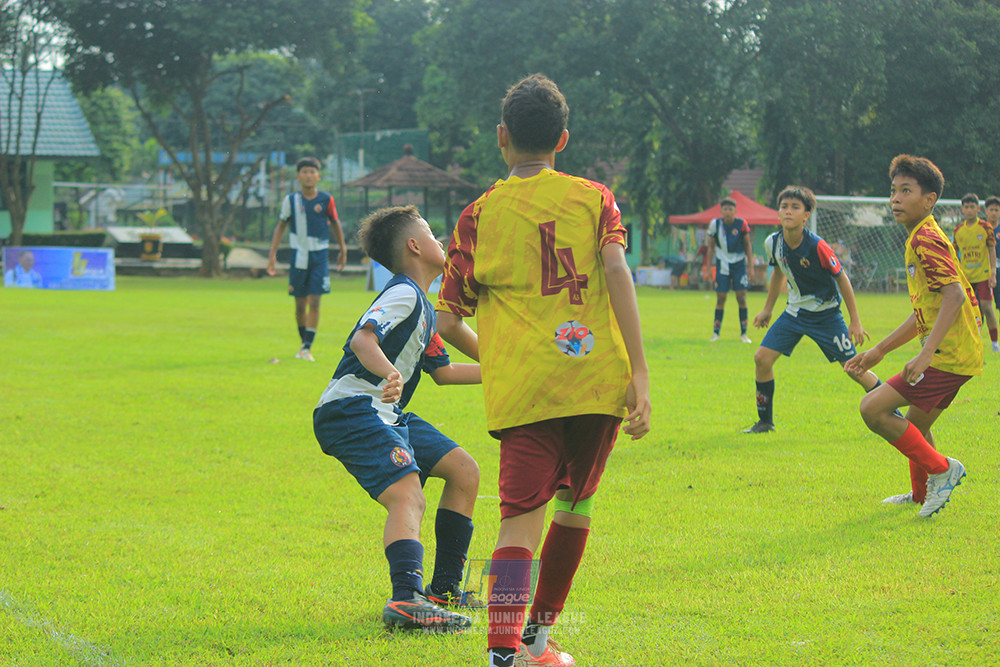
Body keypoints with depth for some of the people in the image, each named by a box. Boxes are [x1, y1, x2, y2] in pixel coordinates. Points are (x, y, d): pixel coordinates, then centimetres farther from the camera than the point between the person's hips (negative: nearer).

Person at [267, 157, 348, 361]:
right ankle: (303, 343, 26)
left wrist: (343, 250, 17)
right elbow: (281, 226, 8)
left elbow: (335, 223, 11)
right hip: (298, 256, 1)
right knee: (300, 304, 7)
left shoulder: (326, 199, -4)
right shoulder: (291, 200, -2)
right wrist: (273, 254, 4)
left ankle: (307, 348, -8)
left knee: (314, 302, -10)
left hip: (319, 256, -1)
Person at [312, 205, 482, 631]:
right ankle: (407, 600, -47)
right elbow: (362, 339, -28)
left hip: (385, 415, 11)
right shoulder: (403, 294, -10)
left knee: (463, 471, 13)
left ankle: (443, 590, 16)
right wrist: (390, 373, -47)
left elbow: (442, 371, 33)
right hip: (351, 409, -11)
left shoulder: (420, 305, 23)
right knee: (408, 496, -29)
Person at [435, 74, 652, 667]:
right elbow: (616, 270, -7)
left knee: (522, 518, -9)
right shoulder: (594, 197, 10)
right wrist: (639, 371, -9)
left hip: (524, 389, -1)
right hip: (598, 378, 2)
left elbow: (448, 319, 8)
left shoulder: (480, 215, 10)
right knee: (575, 506, 20)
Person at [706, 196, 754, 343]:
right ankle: (716, 332, 8)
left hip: (739, 264, 0)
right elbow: (711, 246, 5)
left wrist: (750, 265, -2)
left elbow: (747, 245, 2)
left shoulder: (742, 224, -7)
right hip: (722, 264, 0)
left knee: (741, 298, -4)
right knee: (720, 299, -1)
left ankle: (743, 333, 3)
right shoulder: (715, 224, -5)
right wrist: (709, 266, 2)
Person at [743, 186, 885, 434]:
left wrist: (855, 322, -10)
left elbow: (841, 278, -13)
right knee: (762, 357, -7)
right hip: (795, 311, 5)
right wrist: (767, 309, 20)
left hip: (826, 315, -5)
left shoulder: (817, 247, -25)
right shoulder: (773, 243, -9)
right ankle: (765, 421, 9)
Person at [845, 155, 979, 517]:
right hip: (959, 355, 10)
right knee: (917, 424, 26)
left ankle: (940, 469, -5)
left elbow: (954, 294, -27)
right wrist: (879, 350, 25)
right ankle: (922, 493, 45)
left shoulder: (926, 239, -14)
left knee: (873, 408, -14)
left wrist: (926, 354, -33)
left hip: (948, 356, -10)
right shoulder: (919, 240, 18)